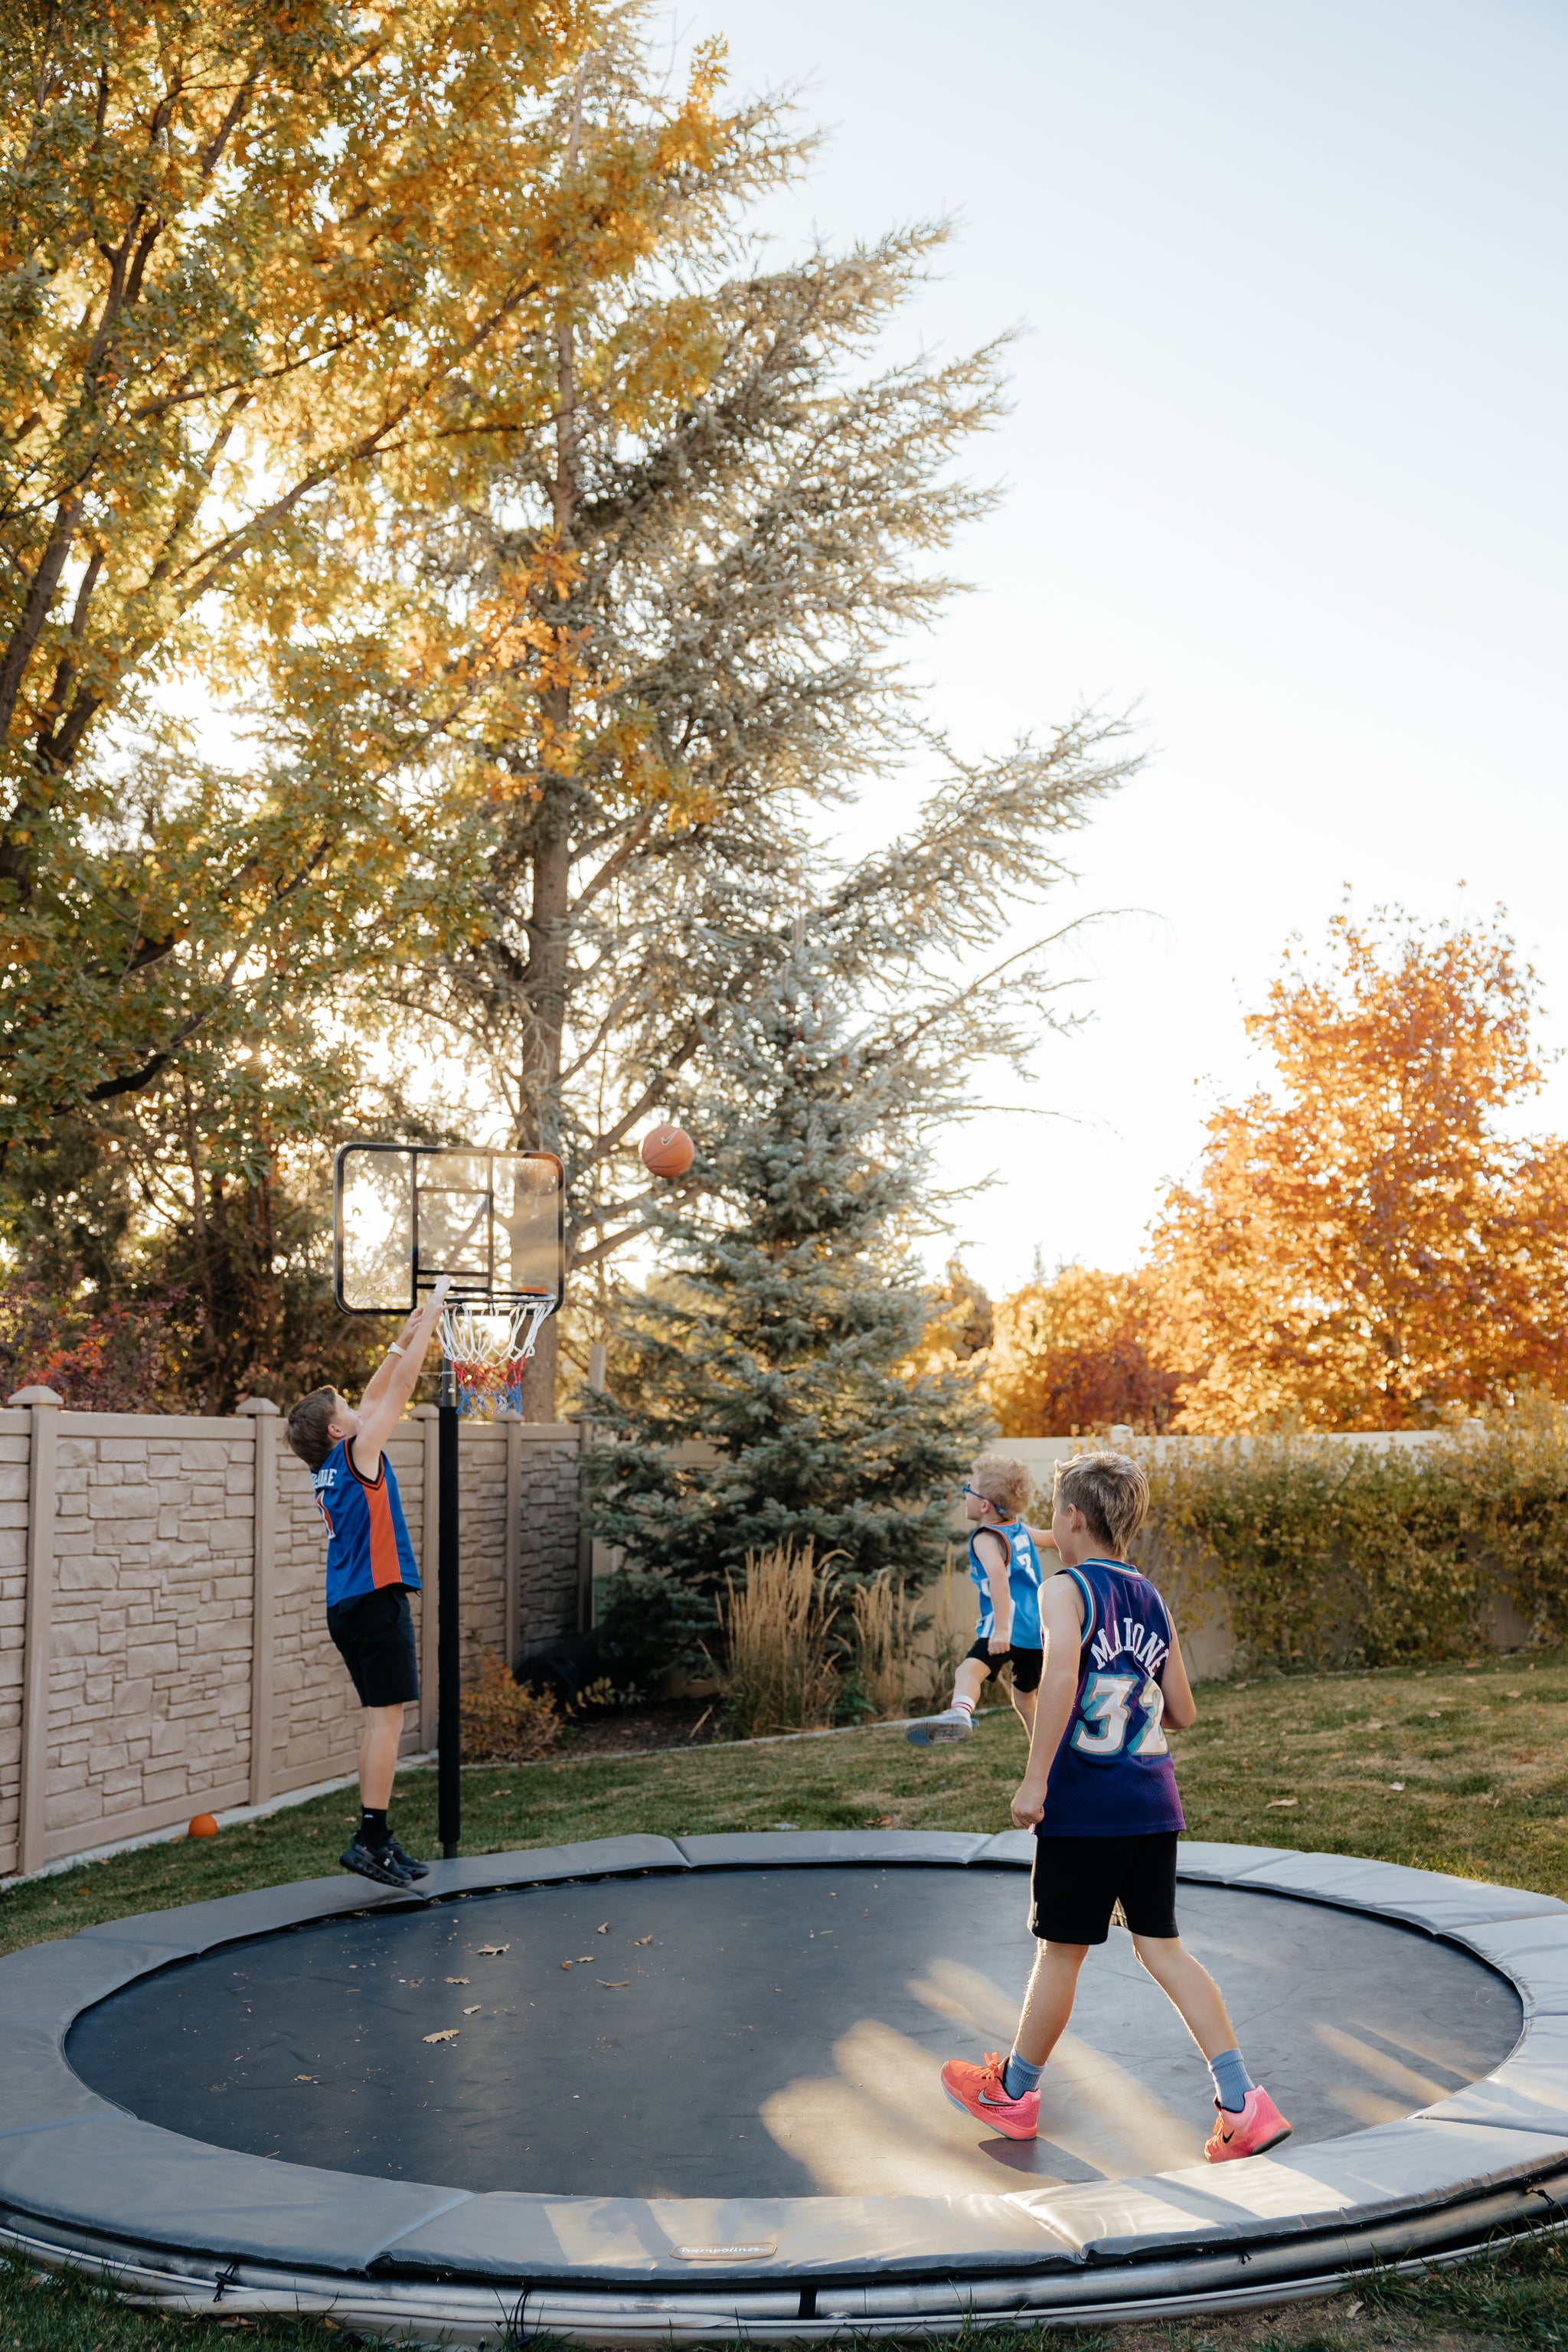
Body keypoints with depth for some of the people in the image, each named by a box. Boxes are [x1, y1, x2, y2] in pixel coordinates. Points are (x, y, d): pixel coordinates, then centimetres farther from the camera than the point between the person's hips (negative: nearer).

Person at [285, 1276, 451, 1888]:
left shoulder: (327, 1468, 14)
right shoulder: (358, 1452, -8)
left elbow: (376, 1397, 23)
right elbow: (399, 1390, -5)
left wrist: (403, 1341, 28)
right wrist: (431, 1314, 2)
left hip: (349, 1604, 9)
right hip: (376, 1599, -9)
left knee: (381, 1716, 11)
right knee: (387, 1713, -9)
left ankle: (377, 1838, 13)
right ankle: (371, 1839, -11)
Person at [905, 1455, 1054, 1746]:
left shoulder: (986, 1538, -6)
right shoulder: (1021, 1530, 17)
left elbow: (998, 1574, -25)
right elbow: (1051, 1537, 38)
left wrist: (1001, 1628, -33)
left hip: (1012, 1625, -9)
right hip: (1038, 1630, 9)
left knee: (970, 1668, -31)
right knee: (1025, 1701, 25)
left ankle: (959, 1713, -62)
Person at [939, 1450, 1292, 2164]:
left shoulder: (1065, 1590, -9)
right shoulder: (1152, 1600, 12)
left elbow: (1060, 1675, -27)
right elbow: (1182, 1711, 14)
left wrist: (1034, 1780, -25)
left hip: (1084, 1803, -6)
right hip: (1153, 1803, 6)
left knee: (1061, 1950, 7)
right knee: (1160, 1945, 11)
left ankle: (1013, 2090, 26)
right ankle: (1242, 2102, 4)